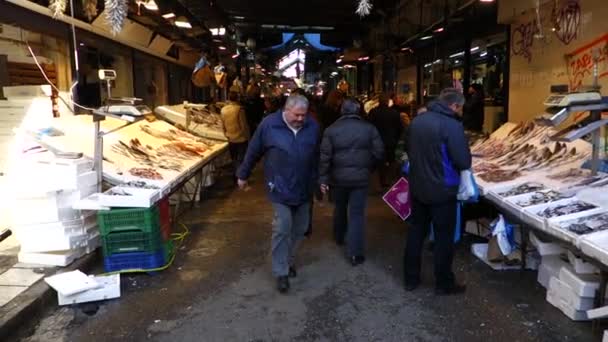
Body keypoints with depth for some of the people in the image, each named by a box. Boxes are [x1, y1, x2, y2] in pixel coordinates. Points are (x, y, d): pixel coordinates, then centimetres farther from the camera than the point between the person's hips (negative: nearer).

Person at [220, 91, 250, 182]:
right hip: (241, 139, -5)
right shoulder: (239, 109, -18)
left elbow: (223, 125, 8)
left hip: (231, 139, 5)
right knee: (241, 160, 4)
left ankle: (236, 177, 27)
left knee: (234, 160, 18)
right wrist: (247, 136, -4)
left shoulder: (223, 110, -1)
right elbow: (244, 125, -16)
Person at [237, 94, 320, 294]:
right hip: (281, 189, -4)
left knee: (300, 229, 13)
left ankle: (287, 261, 35)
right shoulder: (269, 125, -12)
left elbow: (316, 156, 9)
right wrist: (243, 175, 8)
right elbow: (253, 152, -1)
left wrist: (319, 179, 15)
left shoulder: (313, 127, -3)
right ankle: (281, 272, 8)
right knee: (282, 229, -5)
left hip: (304, 188, 4)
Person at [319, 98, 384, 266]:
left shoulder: (332, 129, -3)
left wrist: (323, 178, -2)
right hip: (361, 177, -1)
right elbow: (378, 152, -3)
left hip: (339, 177, 2)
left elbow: (324, 156, -7)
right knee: (357, 214, 1)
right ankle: (356, 253, -1)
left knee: (340, 208, 23)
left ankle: (339, 237, 43)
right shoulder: (369, 128, -4)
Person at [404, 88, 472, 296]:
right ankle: (444, 284, 21)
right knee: (444, 237, 8)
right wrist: (463, 161, 2)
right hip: (442, 190, -6)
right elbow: (464, 162, -19)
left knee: (417, 231, 16)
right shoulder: (452, 125, -19)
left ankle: (411, 279, 26)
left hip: (417, 187, 7)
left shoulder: (417, 120, 4)